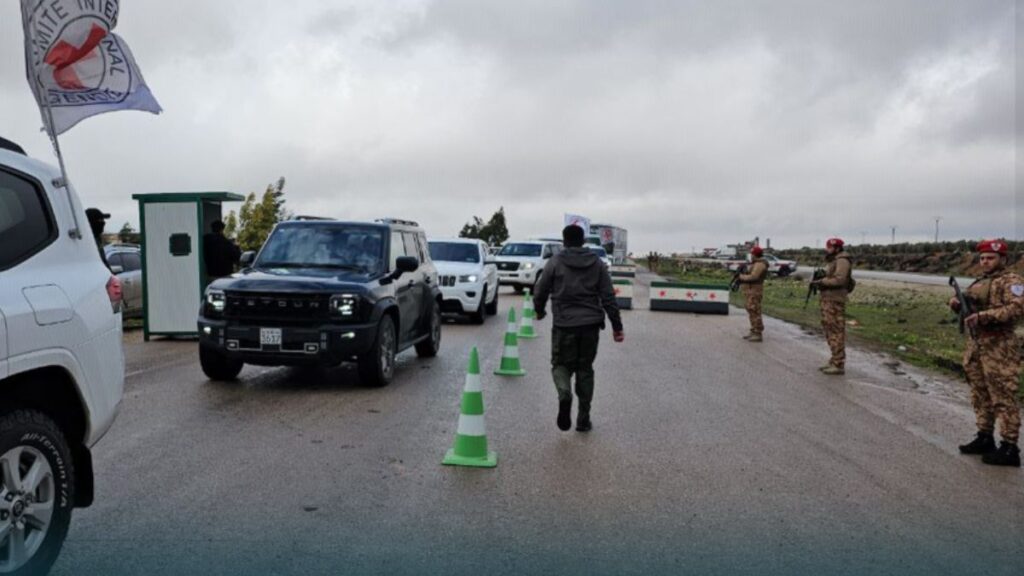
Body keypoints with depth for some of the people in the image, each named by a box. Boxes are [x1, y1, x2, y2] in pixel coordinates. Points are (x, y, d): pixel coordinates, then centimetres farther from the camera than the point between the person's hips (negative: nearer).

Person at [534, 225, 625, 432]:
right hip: (591, 323, 3)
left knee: (561, 364, 10)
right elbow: (608, 297, 3)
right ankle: (583, 419, 15)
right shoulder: (597, 263, 7)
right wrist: (617, 326, 6)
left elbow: (541, 292, 4)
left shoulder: (555, 262, -1)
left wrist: (539, 311, 24)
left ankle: (564, 395, -22)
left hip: (564, 324, -3)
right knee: (585, 368, 14)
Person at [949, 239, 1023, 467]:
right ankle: (984, 438, 25)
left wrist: (983, 316, -27)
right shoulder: (978, 283, 18)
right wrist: (958, 306, 4)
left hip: (999, 347, -9)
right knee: (980, 395, 14)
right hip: (975, 345, 9)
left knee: (1003, 397, -6)